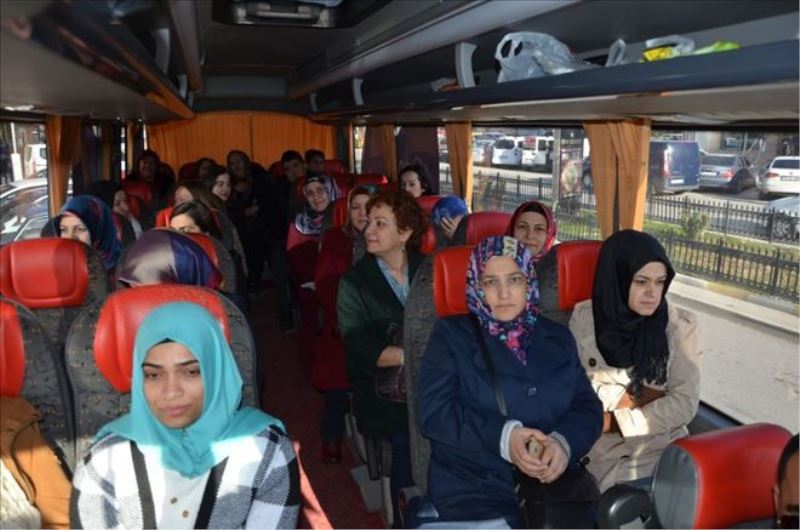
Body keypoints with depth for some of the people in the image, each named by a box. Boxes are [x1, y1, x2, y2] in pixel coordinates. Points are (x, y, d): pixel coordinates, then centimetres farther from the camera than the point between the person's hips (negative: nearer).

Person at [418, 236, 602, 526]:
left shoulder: (558, 338, 15)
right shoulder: (451, 334, 5)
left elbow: (587, 406, 9)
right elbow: (435, 413, -5)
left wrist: (565, 441, -13)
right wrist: (501, 436, -19)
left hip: (555, 480, 3)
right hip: (474, 487, -3)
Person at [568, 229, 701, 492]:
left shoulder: (681, 325, -2)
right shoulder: (584, 317, -2)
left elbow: (684, 404, -5)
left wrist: (614, 420, -11)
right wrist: (638, 397, -9)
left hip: (663, 447, 1)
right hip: (601, 449, 0)